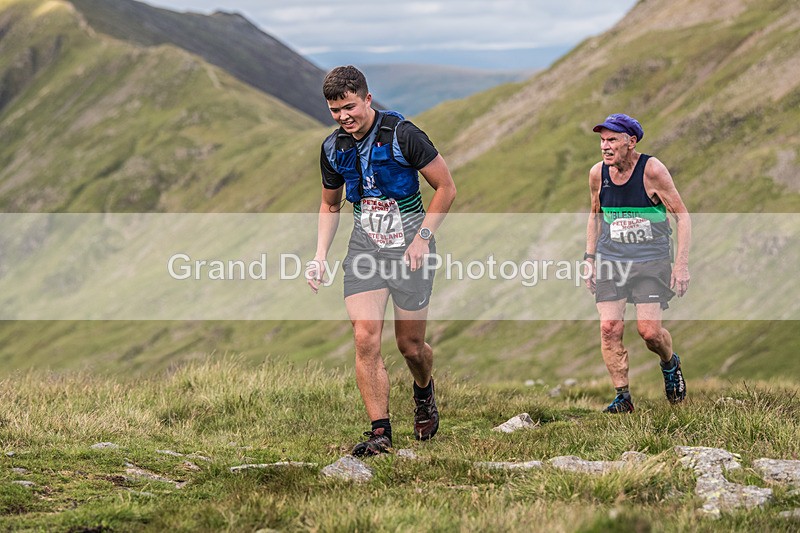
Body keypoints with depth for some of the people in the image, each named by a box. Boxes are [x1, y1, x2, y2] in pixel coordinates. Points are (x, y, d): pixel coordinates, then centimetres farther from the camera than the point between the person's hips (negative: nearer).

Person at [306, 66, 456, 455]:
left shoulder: (402, 135, -14)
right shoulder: (333, 148, 2)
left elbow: (445, 187, -6)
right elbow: (330, 205, 18)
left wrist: (423, 237, -13)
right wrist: (320, 256, 7)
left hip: (409, 245, -4)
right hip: (364, 247, 4)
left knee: (410, 344, 3)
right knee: (365, 338, -13)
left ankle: (424, 393, 38)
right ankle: (380, 432, -9)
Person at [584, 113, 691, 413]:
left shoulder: (652, 170, -13)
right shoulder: (598, 174, 1)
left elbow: (683, 217, -7)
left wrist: (681, 264, -13)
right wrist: (590, 259, 12)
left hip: (651, 261, -4)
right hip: (611, 260, 4)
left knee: (649, 331, -11)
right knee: (609, 328, -10)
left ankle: (670, 364, 24)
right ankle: (622, 397, 1)